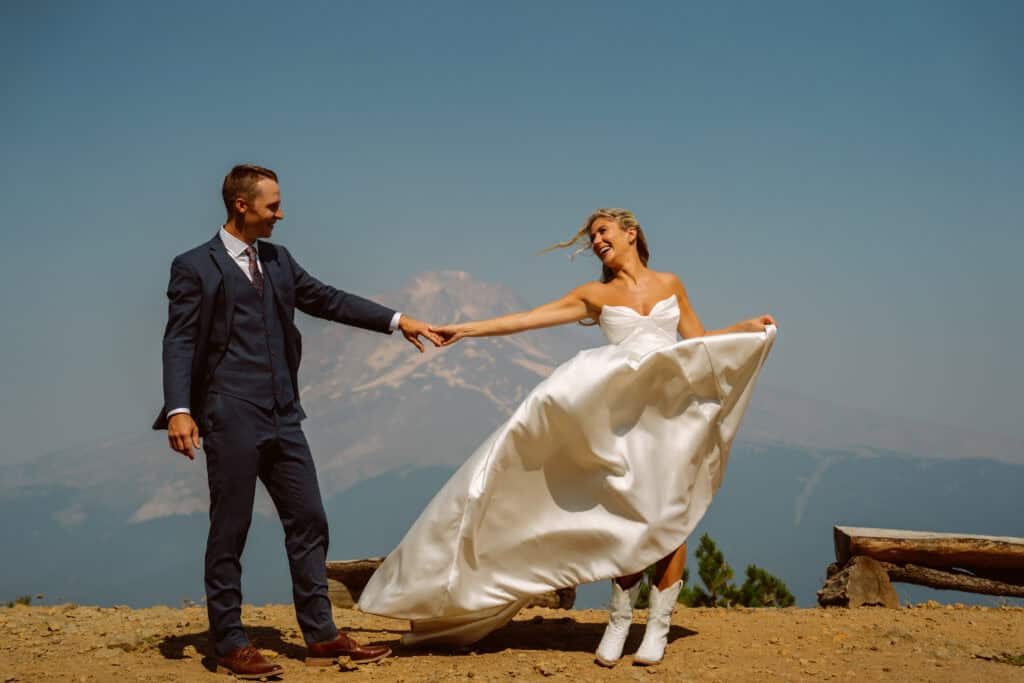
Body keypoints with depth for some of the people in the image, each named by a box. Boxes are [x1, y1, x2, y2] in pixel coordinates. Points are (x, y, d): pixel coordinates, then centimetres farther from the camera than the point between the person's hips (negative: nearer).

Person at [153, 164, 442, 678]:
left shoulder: (278, 260, 16)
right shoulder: (194, 267, -4)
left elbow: (327, 300, 20)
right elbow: (179, 342, -9)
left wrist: (396, 320, 15)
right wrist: (179, 410, -21)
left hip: (282, 418, 7)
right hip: (231, 420, -7)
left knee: (308, 523, 8)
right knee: (230, 533, 1)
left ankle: (321, 636, 15)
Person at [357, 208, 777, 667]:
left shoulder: (669, 284, 12)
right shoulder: (596, 295, 10)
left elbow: (698, 340, 17)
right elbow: (527, 319, 6)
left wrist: (746, 329, 4)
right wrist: (466, 330, 1)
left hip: (675, 409, 0)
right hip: (627, 413, 0)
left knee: (670, 516, -3)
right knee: (629, 515, -4)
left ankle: (658, 626, 2)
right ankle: (620, 620, 8)